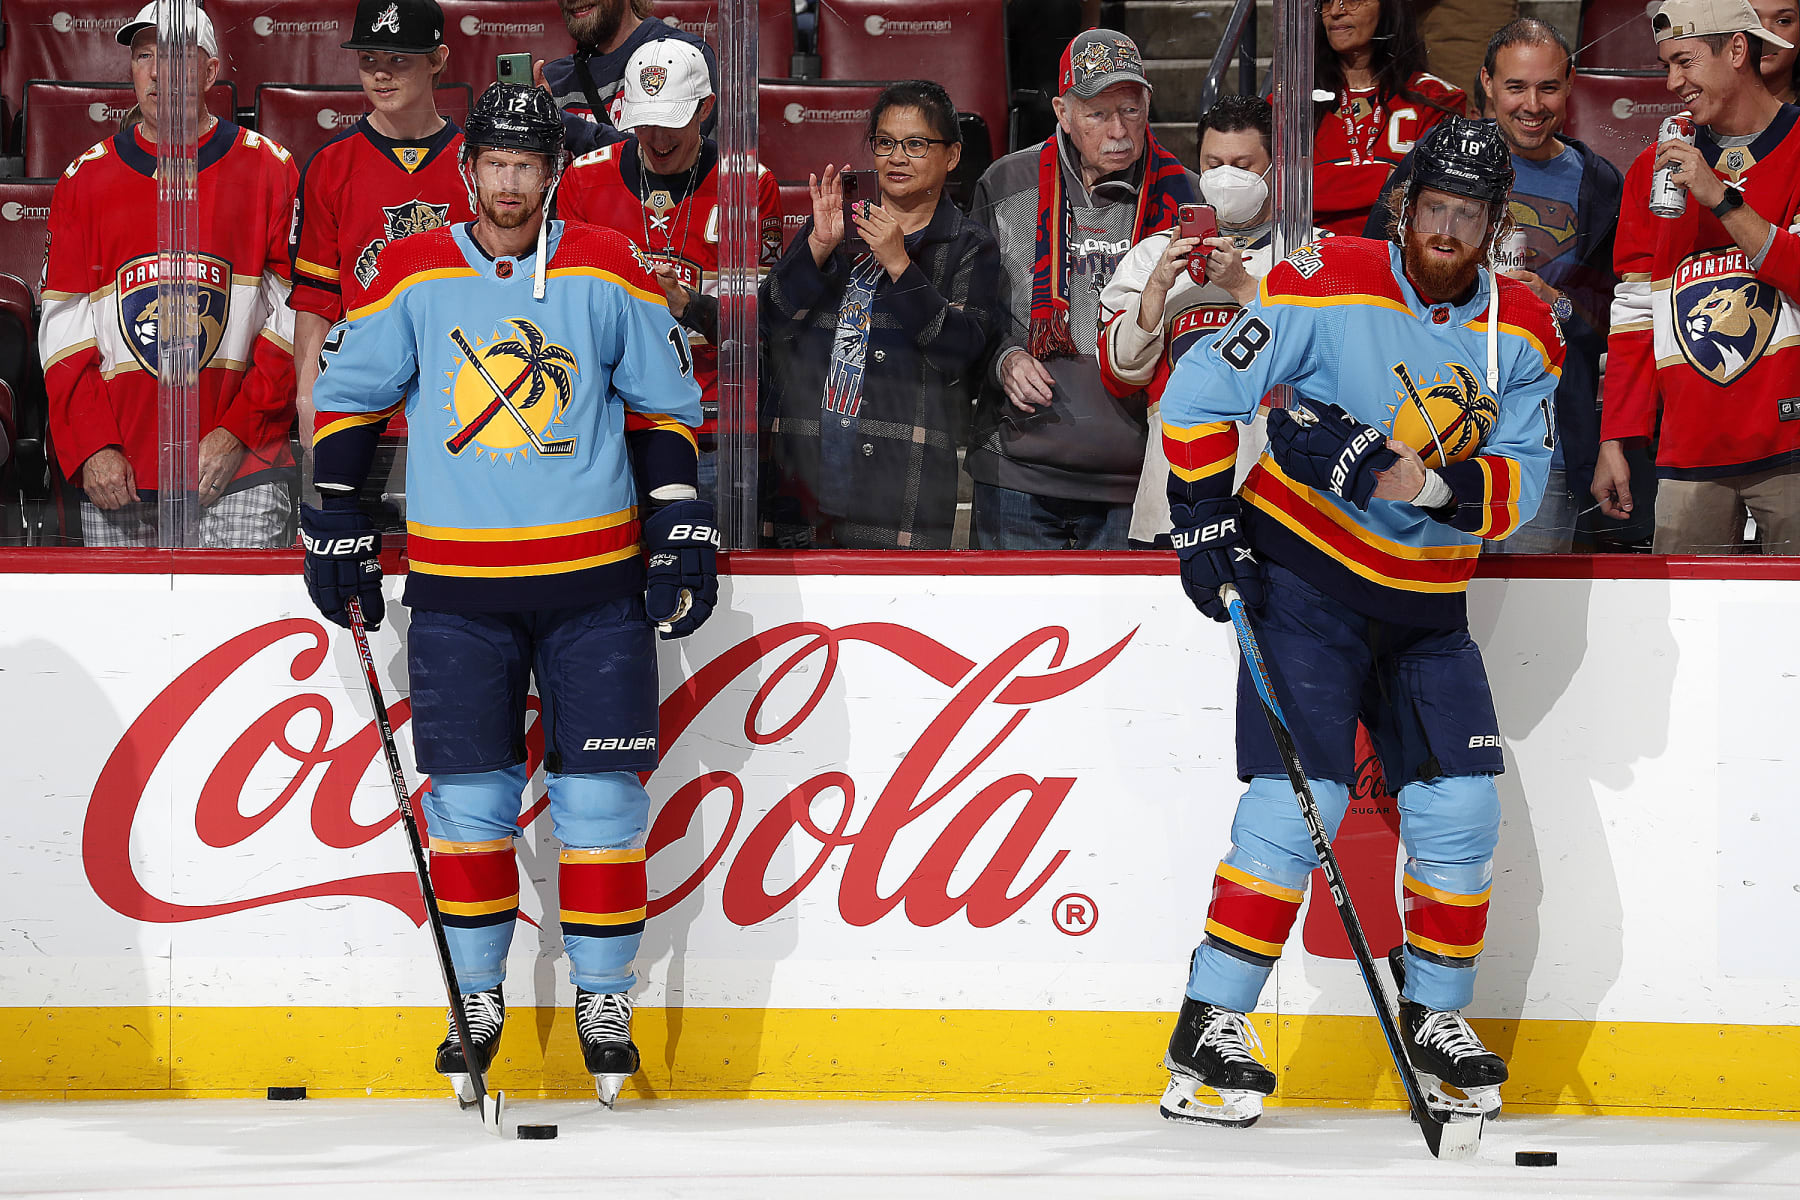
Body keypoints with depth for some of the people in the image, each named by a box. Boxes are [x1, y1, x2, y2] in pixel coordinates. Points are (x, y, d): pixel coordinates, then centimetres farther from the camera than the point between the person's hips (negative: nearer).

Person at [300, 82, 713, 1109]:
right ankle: (477, 998, 13)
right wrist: (336, 520, 6)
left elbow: (663, 404, 8)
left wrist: (682, 524, 2)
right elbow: (349, 396, 10)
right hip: (459, 582, 0)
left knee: (600, 792, -2)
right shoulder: (414, 277, 1)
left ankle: (605, 1000, 9)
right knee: (469, 794, 0)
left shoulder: (606, 273, 1)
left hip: (595, 576, 0)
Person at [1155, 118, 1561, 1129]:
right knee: (1301, 793, -16)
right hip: (1306, 577, -5)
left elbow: (1521, 485, -6)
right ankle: (1210, 1028, -11)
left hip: (1427, 602, 5)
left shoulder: (1522, 333, 0)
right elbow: (1200, 392, -10)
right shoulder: (1333, 288, -13)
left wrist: (1433, 482, -24)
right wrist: (1206, 518, -14)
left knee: (1461, 804, 0)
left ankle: (1435, 1016, 19)